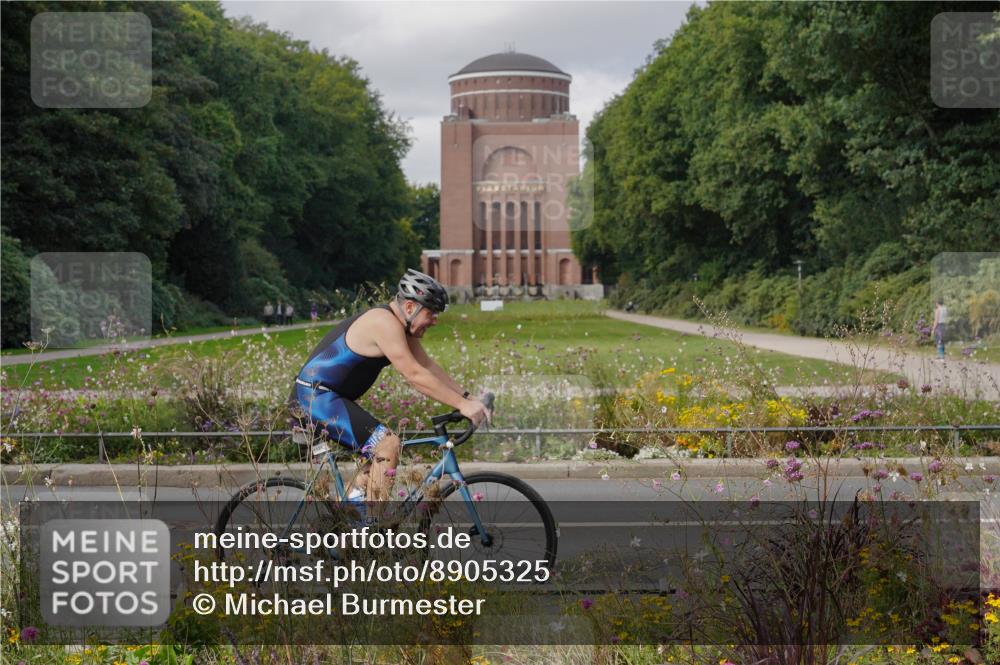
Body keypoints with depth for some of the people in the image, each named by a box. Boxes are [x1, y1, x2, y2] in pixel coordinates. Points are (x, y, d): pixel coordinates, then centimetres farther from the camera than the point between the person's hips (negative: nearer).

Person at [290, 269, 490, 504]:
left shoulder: (401, 326, 11)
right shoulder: (385, 323, -20)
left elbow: (428, 366, 12)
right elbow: (414, 375, -25)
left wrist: (466, 396, 3)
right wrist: (462, 405, -24)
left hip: (328, 397, 11)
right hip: (314, 397, -11)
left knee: (380, 450, 18)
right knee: (389, 444, -19)